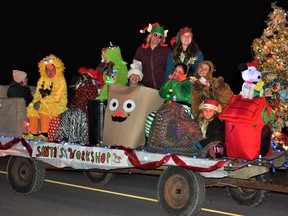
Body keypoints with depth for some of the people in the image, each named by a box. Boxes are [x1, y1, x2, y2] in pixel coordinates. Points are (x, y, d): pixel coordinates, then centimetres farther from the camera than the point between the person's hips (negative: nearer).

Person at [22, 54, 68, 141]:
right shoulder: (42, 79, 12)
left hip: (58, 105, -7)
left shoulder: (60, 80, -10)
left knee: (44, 107, -33)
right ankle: (33, 133, -16)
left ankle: (44, 134, -34)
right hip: (42, 103, 7)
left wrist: (41, 102, -22)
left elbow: (56, 97, -19)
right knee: (31, 107, -17)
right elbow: (37, 93, 12)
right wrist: (36, 101, -11)